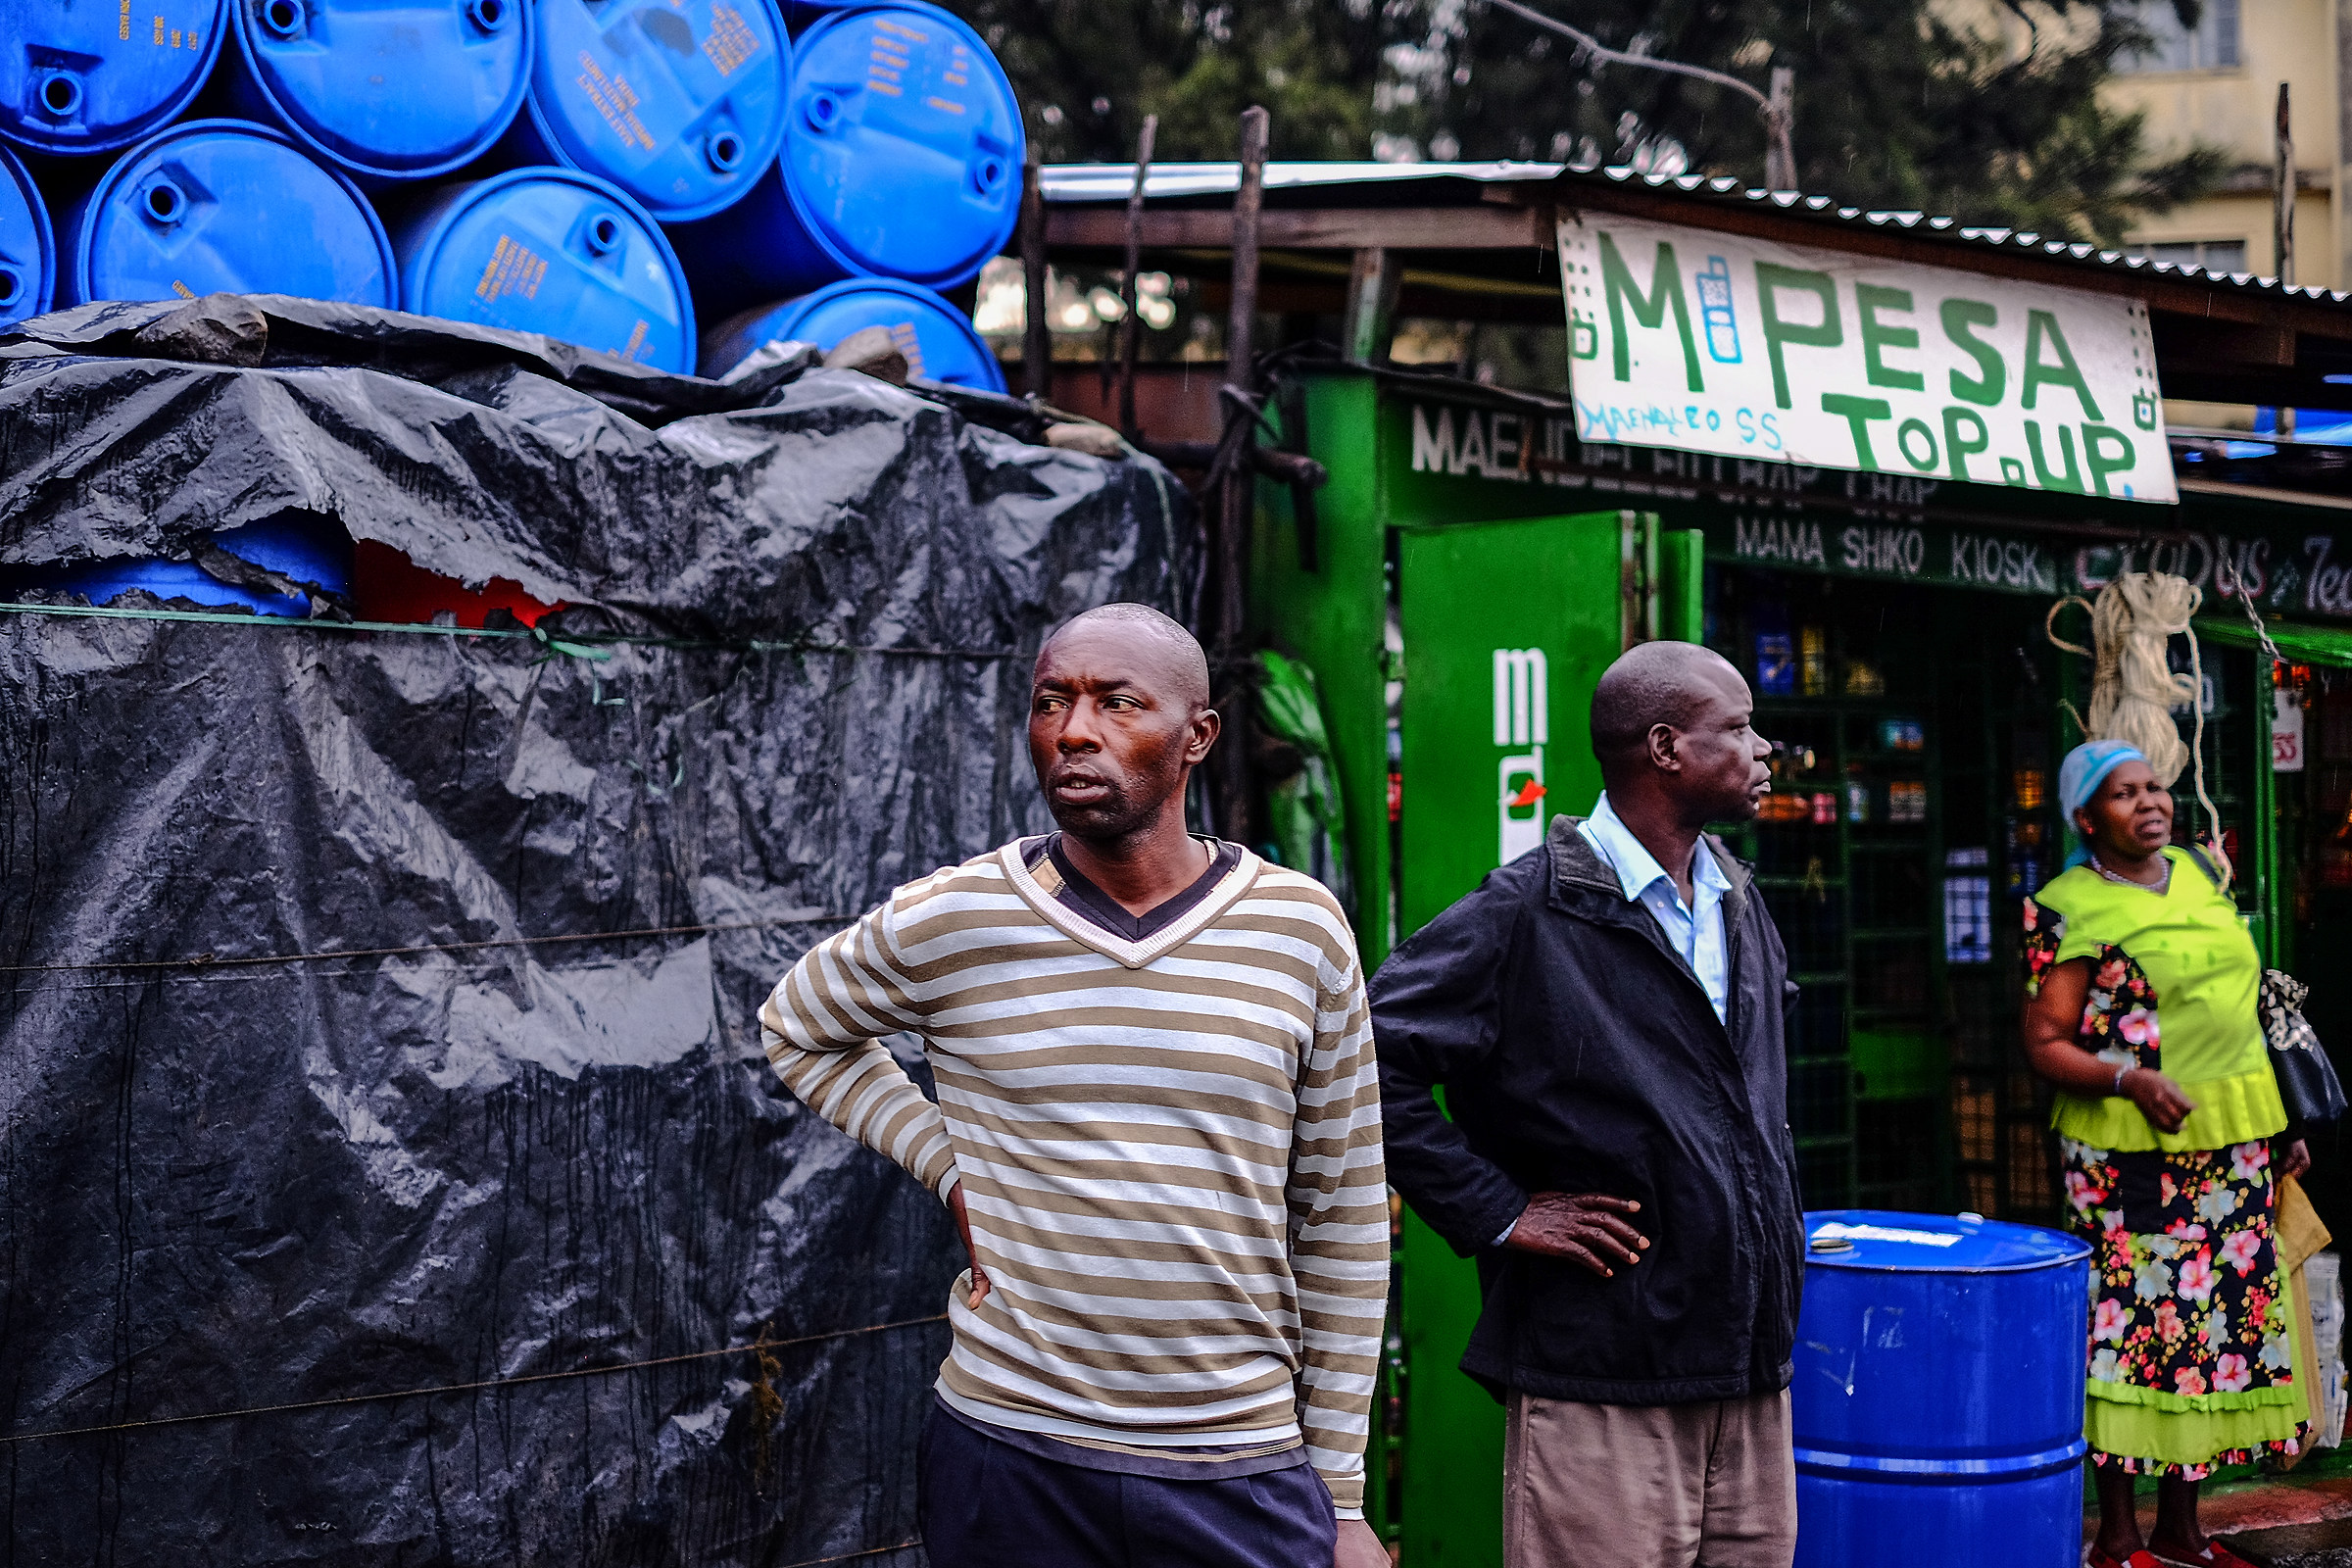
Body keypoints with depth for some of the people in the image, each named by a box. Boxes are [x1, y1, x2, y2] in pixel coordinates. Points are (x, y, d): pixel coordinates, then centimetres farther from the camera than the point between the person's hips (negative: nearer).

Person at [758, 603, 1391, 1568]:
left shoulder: (1301, 929, 0)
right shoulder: (946, 924, -3)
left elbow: (1344, 1226, 6)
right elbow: (796, 1027, 17)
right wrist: (945, 1164, 2)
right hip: (1010, 1457, 0)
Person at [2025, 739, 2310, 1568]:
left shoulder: (2197, 873, 13)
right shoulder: (2071, 909, -7)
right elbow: (2044, 1043, -9)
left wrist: (2279, 1121, 19)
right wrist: (2129, 1079, -24)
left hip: (2234, 1144, 7)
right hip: (2133, 1149, -7)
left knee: (2215, 1319, 9)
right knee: (2136, 1320, -6)